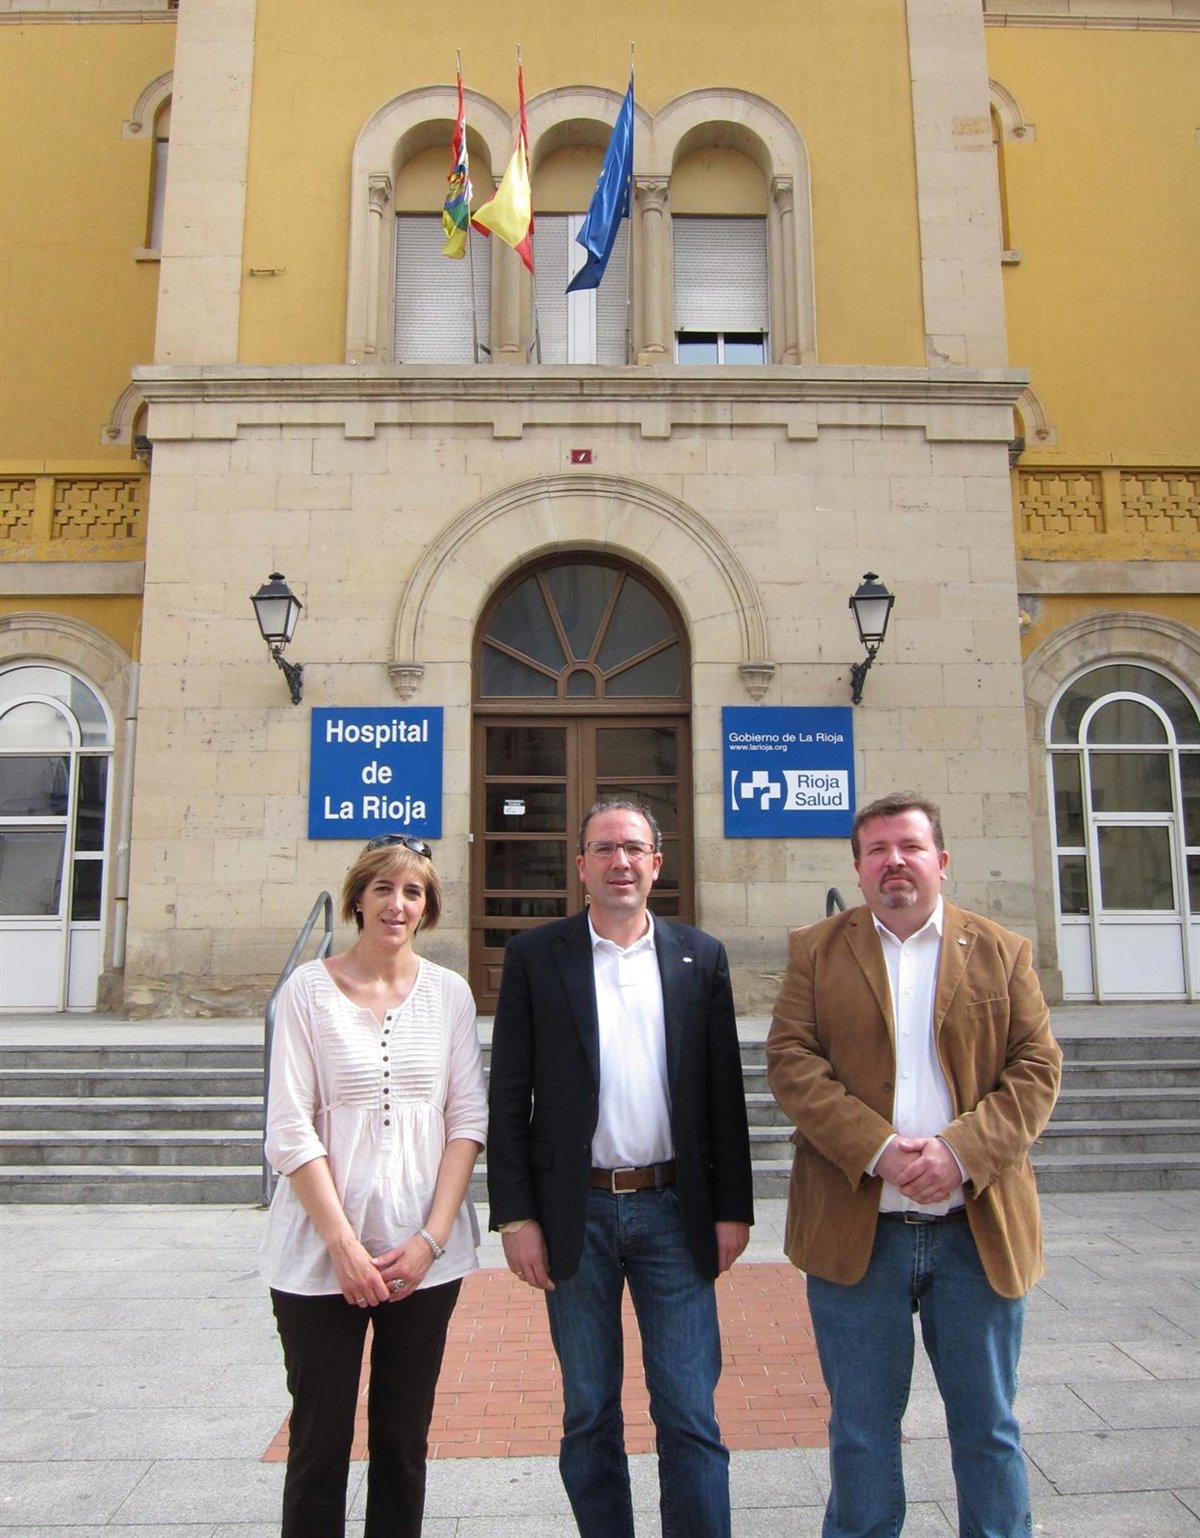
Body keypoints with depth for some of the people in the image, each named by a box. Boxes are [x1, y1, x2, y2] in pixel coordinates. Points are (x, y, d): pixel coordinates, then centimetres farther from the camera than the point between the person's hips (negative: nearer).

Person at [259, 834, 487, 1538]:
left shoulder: (449, 992, 2)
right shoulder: (309, 989, -4)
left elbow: (469, 1119, 2)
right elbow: (289, 1129, -6)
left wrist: (431, 1237, -7)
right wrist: (343, 1244, -11)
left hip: (426, 1251, 2)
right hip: (322, 1251, -2)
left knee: (404, 1439, 13)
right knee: (319, 1441, 8)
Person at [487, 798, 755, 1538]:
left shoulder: (701, 957, 3)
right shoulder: (535, 956, -1)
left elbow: (725, 1093, 5)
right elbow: (509, 1097, -1)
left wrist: (733, 1208, 2)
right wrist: (516, 1216, -5)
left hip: (675, 1211, 1)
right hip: (576, 1214, 0)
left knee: (691, 1415, 7)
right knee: (588, 1416, 14)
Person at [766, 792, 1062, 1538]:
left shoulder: (1003, 951, 4)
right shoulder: (816, 950, 2)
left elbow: (1037, 1067, -2)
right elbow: (792, 1062, -7)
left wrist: (961, 1151, -17)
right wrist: (878, 1150, -19)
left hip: (979, 1230, 1)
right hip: (856, 1229, 0)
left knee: (989, 1427, 16)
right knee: (862, 1430, 14)